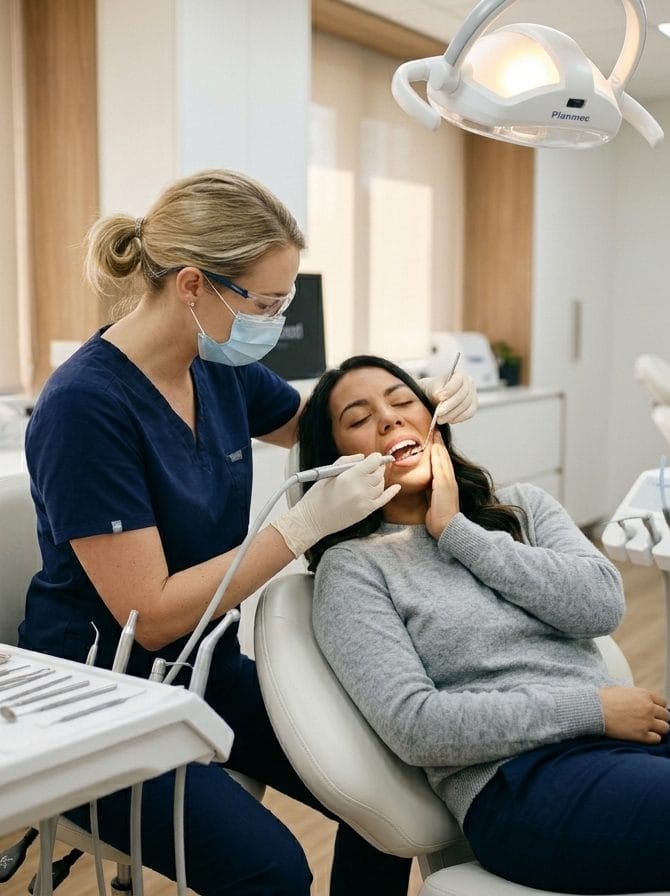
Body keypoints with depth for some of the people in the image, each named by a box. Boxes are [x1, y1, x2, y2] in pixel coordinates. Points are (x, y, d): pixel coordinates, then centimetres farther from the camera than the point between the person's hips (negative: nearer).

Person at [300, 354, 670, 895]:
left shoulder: (523, 506, 15)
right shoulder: (351, 567, 0)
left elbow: (603, 606, -2)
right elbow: (413, 727, -10)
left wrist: (458, 531, -2)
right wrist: (591, 708, -10)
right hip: (521, 782, -5)